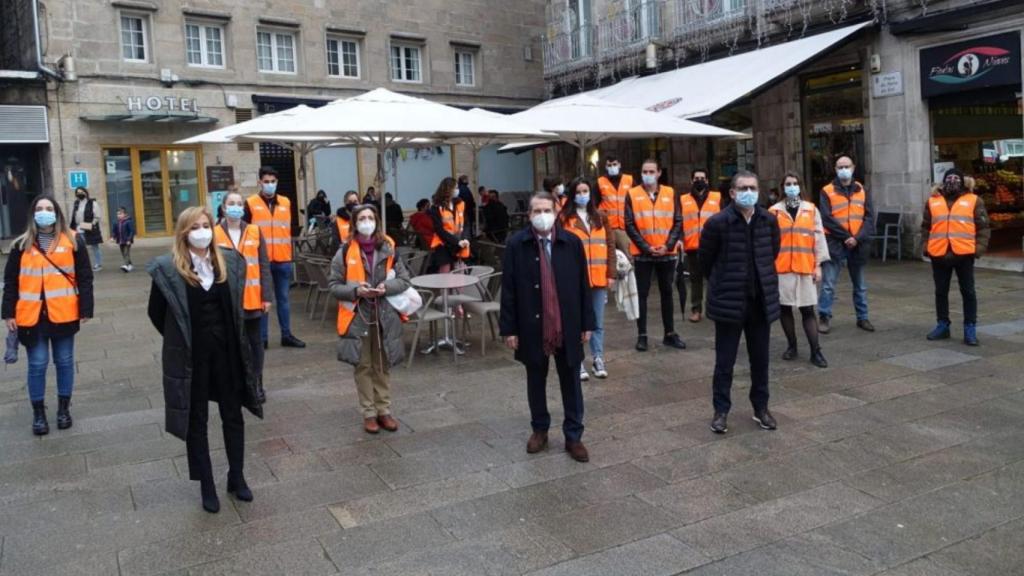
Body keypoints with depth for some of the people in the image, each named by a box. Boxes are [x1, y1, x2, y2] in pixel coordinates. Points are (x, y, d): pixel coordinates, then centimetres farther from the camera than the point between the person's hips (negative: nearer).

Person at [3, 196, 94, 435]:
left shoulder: (73, 240, 1)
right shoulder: (22, 244, 4)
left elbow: (85, 277, 1)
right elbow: (11, 281, 7)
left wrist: (85, 309, -3)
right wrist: (9, 313, 1)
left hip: (63, 314, 0)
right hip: (32, 315, 1)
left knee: (64, 362, 9)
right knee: (37, 364, 5)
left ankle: (64, 408, 24)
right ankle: (38, 412, 18)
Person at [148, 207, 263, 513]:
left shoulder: (229, 262, 0)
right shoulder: (168, 268, -11)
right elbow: (156, 312, 0)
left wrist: (230, 336, 7)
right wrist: (179, 339, 6)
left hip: (226, 350, 3)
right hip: (190, 355, -3)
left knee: (233, 415, 12)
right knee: (196, 421, 9)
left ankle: (237, 477, 29)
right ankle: (206, 485, 23)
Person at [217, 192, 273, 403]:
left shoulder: (255, 231, 2)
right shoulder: (215, 234, -3)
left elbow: (264, 266, 3)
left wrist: (266, 296, -1)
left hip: (252, 298, 1)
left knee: (255, 341, 10)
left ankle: (257, 384, 21)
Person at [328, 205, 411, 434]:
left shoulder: (388, 249, 0)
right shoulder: (345, 251, -6)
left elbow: (404, 279, 5)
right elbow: (333, 285, -2)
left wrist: (387, 288, -14)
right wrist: (356, 290, -18)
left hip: (385, 316, 2)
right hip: (357, 317, -2)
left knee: (383, 366, 11)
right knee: (363, 366, 6)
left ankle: (384, 411, 22)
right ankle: (368, 413, 16)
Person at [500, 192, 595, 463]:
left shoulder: (572, 242, -2)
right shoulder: (516, 244, -5)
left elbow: (583, 285, 2)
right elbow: (508, 289, -4)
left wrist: (587, 323, 2)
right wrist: (509, 328, -7)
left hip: (567, 325, 1)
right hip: (532, 326, 0)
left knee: (571, 382, 9)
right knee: (536, 381, 15)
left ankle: (573, 436, 21)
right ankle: (539, 430, 33)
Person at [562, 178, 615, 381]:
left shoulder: (601, 217, 11)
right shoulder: (565, 218, -2)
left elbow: (610, 246, 11)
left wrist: (611, 274, 5)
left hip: (599, 277, 4)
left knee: (598, 322, 9)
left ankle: (598, 359, 17)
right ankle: (578, 362, 9)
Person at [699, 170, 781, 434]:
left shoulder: (769, 221, 0)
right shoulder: (718, 222, -12)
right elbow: (705, 259, 0)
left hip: (762, 300, 4)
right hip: (728, 301, -4)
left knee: (760, 358, 13)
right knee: (725, 360, 5)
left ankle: (761, 407, 28)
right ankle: (721, 410, 18)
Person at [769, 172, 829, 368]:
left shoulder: (811, 209, 6)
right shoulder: (774, 211, 3)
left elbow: (819, 237, 5)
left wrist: (818, 265, 0)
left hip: (805, 267, 0)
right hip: (781, 268, 0)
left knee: (808, 309, 0)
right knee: (785, 308, 7)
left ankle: (815, 352, 2)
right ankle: (791, 346, 21)